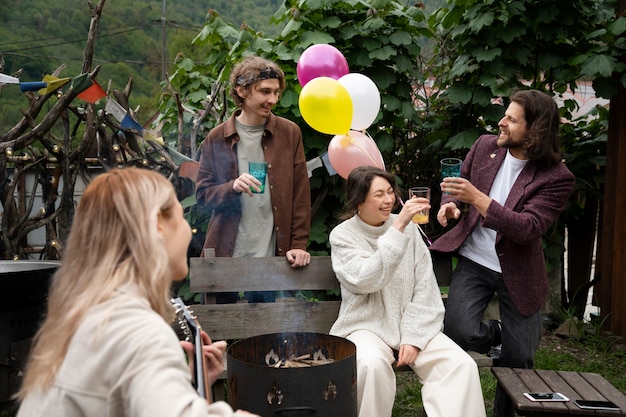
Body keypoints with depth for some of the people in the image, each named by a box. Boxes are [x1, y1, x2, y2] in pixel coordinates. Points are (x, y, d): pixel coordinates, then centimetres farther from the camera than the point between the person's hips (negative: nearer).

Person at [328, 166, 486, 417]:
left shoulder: (408, 228, 4)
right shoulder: (342, 235, -6)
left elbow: (425, 289, 2)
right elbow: (367, 281, -23)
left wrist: (413, 338, -9)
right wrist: (398, 228, -27)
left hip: (412, 325, 3)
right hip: (367, 326, -3)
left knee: (462, 365, -20)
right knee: (372, 364, -35)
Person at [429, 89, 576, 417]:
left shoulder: (557, 177, -14)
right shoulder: (485, 146, -1)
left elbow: (527, 229, -24)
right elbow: (460, 184, 17)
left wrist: (476, 198, -31)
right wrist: (449, 202, -6)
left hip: (518, 272, -2)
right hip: (474, 261, 2)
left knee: (518, 360, 2)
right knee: (460, 332, -21)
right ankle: (497, 333, 16)